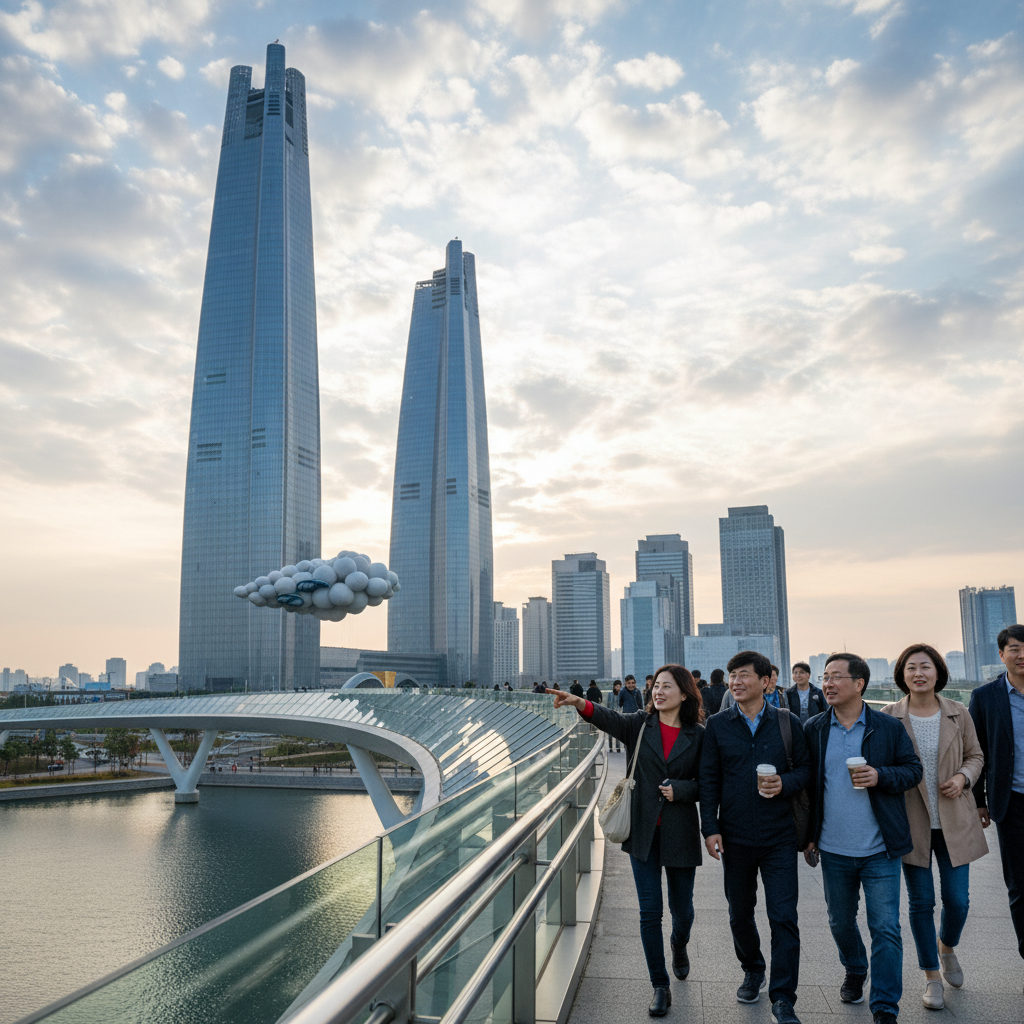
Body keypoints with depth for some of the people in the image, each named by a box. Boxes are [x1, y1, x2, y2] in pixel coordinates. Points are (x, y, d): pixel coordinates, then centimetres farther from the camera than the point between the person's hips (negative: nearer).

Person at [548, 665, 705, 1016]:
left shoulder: (698, 735, -2)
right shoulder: (641, 724, -1)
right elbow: (610, 719, -21)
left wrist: (680, 789, -17)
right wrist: (580, 703, -40)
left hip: (680, 833, 0)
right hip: (643, 831, 1)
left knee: (681, 908, 13)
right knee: (650, 911, 3)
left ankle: (679, 945, 48)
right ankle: (660, 987, 18)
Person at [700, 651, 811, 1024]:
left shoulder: (787, 722, -1)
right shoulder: (717, 725, 1)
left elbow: (805, 767, 4)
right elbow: (708, 780, 2)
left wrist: (785, 783, -16)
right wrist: (710, 828, -3)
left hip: (778, 836, -1)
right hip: (735, 836, 2)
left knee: (784, 917, -3)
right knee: (740, 913, 15)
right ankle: (752, 971, 40)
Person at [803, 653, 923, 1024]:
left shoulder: (889, 727, -4)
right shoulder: (813, 729, 1)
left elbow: (913, 770, 2)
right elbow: (806, 784, 7)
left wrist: (880, 776, -18)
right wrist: (808, 835, 5)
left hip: (880, 850, -2)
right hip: (833, 849, 3)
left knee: (886, 929, -2)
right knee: (840, 922, 18)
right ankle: (854, 972, 45)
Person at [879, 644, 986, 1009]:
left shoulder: (958, 713, -2)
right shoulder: (888, 716, -7)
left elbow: (975, 755, 9)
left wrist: (963, 777, -10)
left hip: (954, 821, 1)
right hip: (911, 822, -1)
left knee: (957, 899, 5)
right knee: (921, 901, 6)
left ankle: (947, 947, 39)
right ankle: (931, 977, 25)